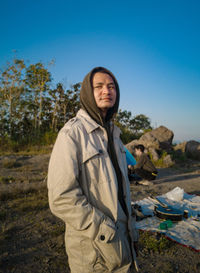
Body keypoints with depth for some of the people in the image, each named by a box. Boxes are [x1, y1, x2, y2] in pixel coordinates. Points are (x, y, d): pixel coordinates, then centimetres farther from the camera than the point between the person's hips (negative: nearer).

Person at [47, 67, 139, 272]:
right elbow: (61, 199, -23)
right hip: (92, 248, -7)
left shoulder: (112, 132, 7)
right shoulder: (72, 134, -19)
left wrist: (131, 228, 14)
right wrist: (106, 232, -19)